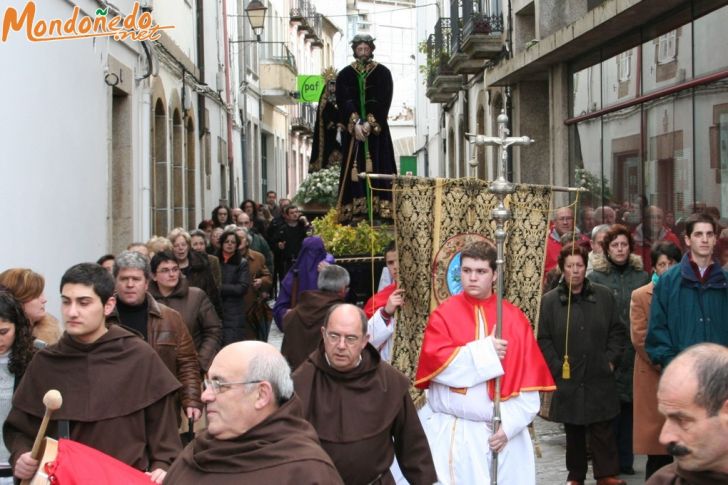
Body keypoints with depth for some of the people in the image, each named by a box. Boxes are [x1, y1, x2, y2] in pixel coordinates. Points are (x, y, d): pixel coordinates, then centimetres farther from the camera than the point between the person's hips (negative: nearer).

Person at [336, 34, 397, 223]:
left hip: (377, 130, -1)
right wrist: (355, 123, -16)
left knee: (378, 168, -6)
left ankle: (381, 209, -9)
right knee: (354, 169, -4)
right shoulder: (345, 74, 8)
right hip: (352, 130, 1)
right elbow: (343, 101, -2)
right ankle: (355, 210, -6)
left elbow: (383, 101, -4)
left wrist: (369, 123, -16)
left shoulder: (383, 73, 5)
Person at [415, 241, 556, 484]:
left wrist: (510, 425, -10)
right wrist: (485, 351, -14)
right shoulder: (443, 315, 0)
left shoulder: (515, 318, 3)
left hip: (504, 432, 2)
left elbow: (530, 381, 0)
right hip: (453, 434, -2)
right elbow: (435, 361, -15)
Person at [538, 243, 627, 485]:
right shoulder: (550, 300, 0)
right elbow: (544, 340, 0)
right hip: (568, 379, 0)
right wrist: (557, 367, -7)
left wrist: (611, 359, -2)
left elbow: (617, 331, 8)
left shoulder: (604, 295, 4)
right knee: (574, 431, 9)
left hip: (599, 378, 0)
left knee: (603, 429, 0)